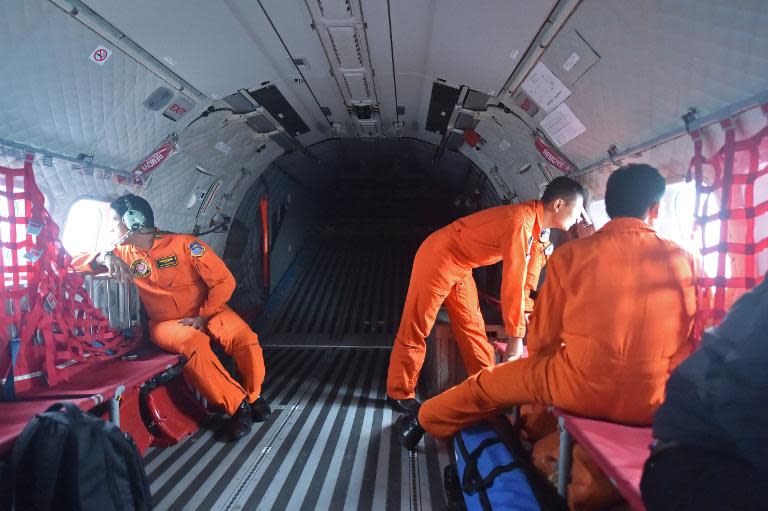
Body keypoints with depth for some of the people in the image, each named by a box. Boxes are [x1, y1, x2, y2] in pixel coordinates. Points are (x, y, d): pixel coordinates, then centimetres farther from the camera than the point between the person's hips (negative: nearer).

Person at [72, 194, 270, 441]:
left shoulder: (185, 244, -8)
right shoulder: (125, 253, 6)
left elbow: (224, 281, -9)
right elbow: (76, 262, 6)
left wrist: (203, 317, -13)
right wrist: (105, 256, -15)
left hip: (206, 313, -1)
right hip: (166, 322, 1)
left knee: (245, 338, -30)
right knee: (194, 344, -36)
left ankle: (253, 396, -3)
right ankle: (237, 406, -22)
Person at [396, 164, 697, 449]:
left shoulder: (570, 255, -6)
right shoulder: (681, 260, -1)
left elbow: (542, 340, 1)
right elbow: (688, 340, 9)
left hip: (581, 391, -2)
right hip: (650, 403, 3)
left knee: (491, 382, 20)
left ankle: (423, 423, 40)